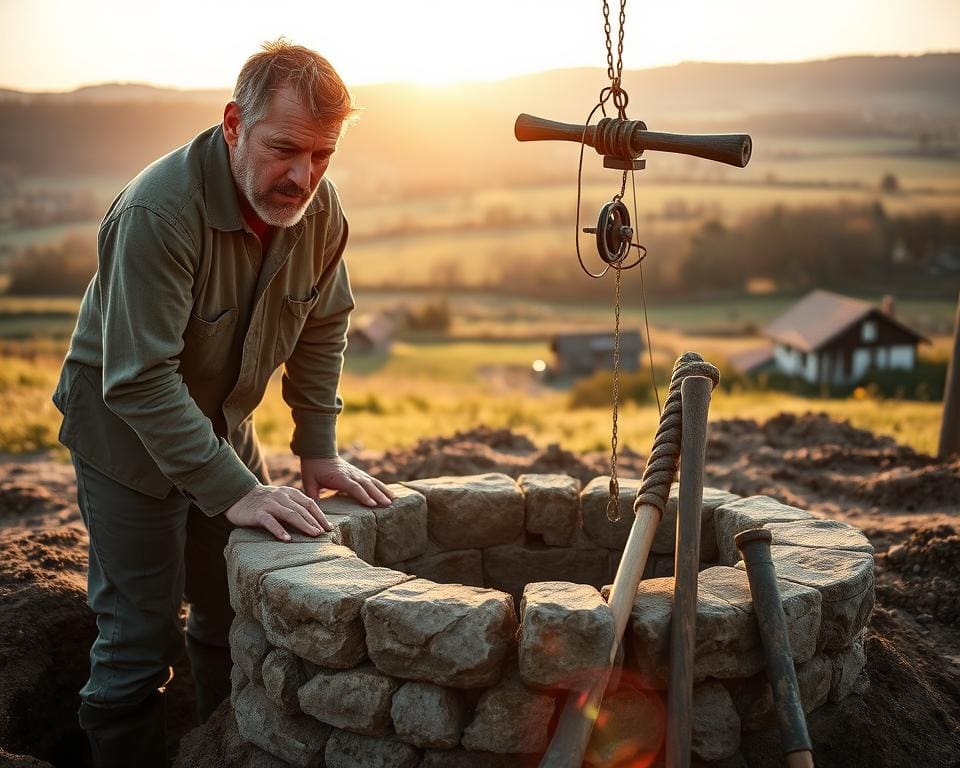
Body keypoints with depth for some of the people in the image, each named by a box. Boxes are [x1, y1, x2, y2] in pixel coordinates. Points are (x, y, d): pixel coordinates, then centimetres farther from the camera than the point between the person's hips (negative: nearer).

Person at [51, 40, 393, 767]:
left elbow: (322, 328, 1)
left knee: (244, 615, 14)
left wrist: (318, 450, -3)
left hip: (222, 423, 6)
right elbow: (140, 380, -32)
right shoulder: (157, 213, -30)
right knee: (139, 639, -3)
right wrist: (232, 491, -33)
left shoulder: (320, 208, -11)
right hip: (125, 430, -6)